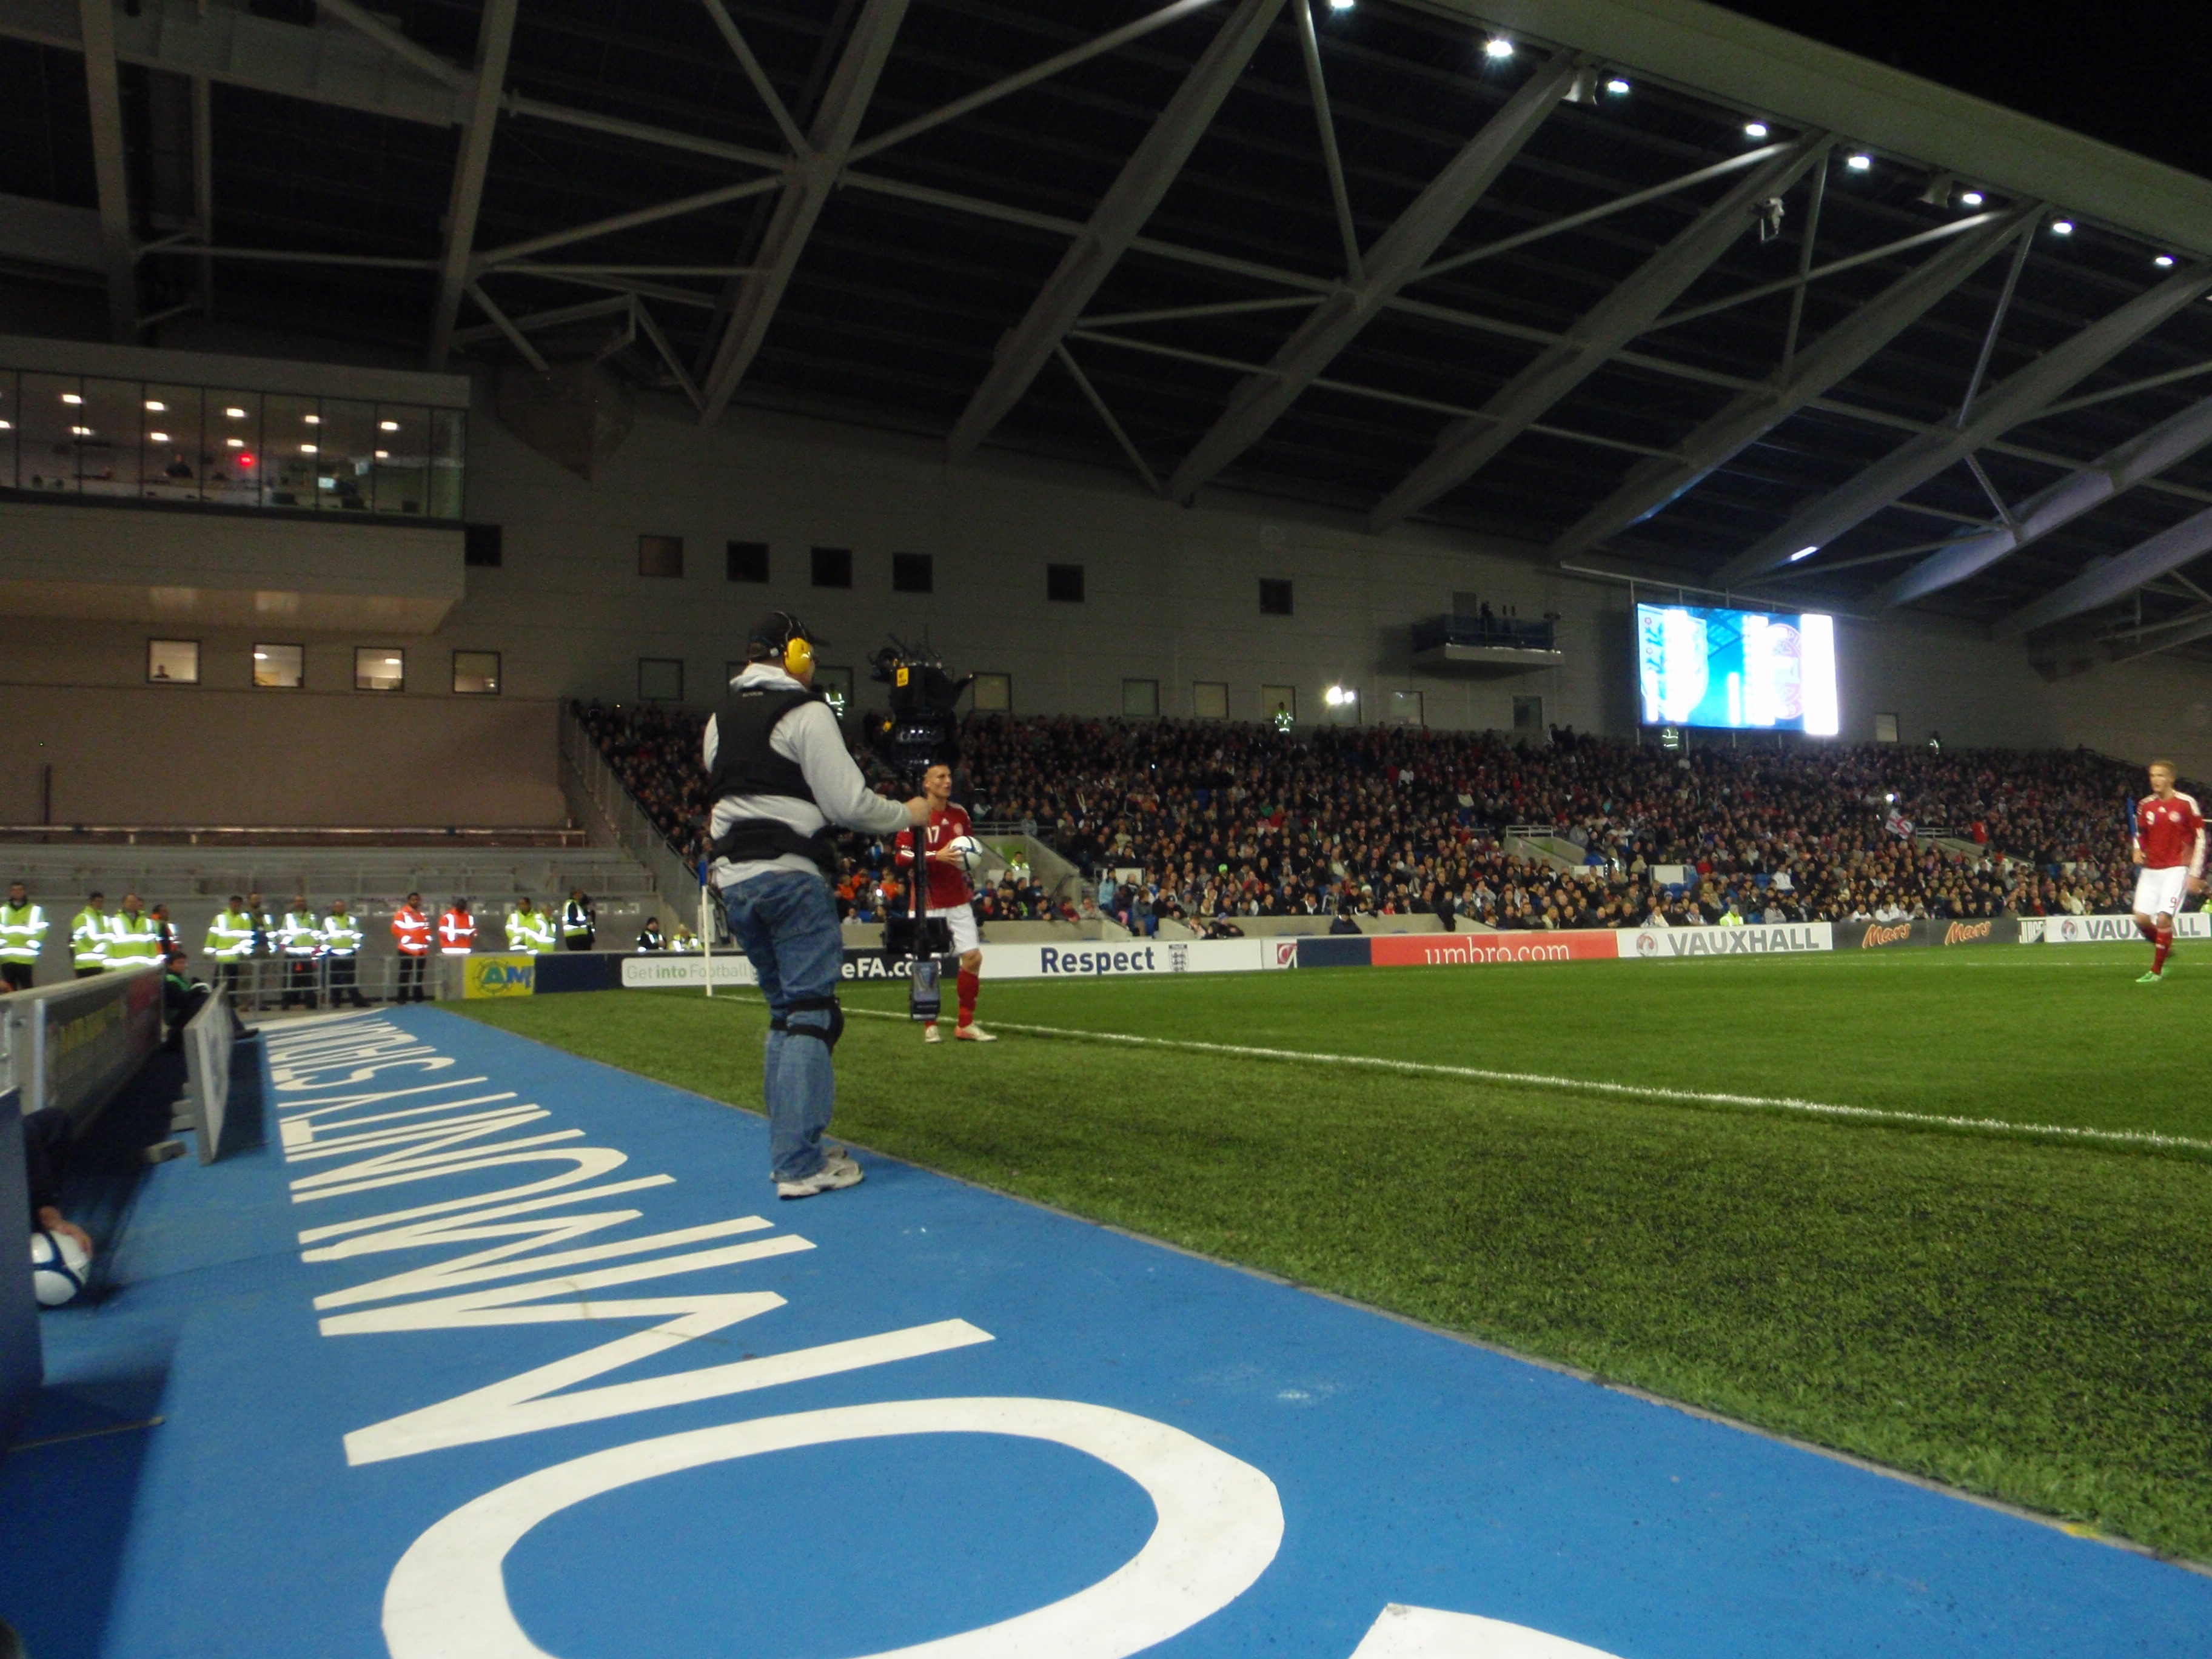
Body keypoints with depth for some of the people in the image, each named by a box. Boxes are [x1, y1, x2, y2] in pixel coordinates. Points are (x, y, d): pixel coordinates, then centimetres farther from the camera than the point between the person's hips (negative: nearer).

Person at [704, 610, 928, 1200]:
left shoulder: (719, 719, 16)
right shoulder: (805, 712, -8)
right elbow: (847, 802, -12)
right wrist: (907, 814, 2)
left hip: (733, 878, 8)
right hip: (790, 875, -8)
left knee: (785, 1011, 16)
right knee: (811, 1011, -5)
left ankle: (791, 1149, 20)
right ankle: (800, 1164, -8)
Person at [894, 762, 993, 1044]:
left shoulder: (960, 814, 10)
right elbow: (900, 856, -14)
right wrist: (936, 856, -22)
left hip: (958, 901, 5)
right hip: (928, 902, -5)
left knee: (973, 957, -3)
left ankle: (966, 1025, 8)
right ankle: (930, 1026, 15)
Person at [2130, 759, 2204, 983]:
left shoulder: (2186, 803, -5)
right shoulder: (2145, 805, 7)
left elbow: (2200, 840, -2)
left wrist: (2195, 874, -6)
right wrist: (2138, 850, -2)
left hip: (2176, 869, -4)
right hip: (2151, 870, 4)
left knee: (2163, 918, -14)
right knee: (2141, 919, -6)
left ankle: (2157, 971, -4)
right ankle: (2166, 948, 23)